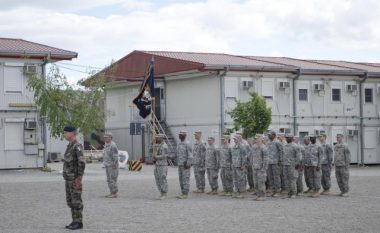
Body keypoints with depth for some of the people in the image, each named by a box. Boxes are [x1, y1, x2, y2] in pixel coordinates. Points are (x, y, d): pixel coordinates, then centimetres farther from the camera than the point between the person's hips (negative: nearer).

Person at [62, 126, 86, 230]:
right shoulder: (70, 146, 15)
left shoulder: (77, 146, -17)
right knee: (70, 201, 11)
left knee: (76, 201, -4)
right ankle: (75, 221, 17)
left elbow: (82, 163, -24)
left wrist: (79, 178, -25)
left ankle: (79, 223, 2)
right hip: (69, 178, 10)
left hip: (75, 179, -10)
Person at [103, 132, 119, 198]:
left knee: (113, 179, -7)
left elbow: (115, 156, -19)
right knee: (109, 180, 11)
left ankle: (114, 193, -4)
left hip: (112, 166, -10)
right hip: (108, 165, 10)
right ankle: (111, 193, 16)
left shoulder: (113, 145, -16)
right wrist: (105, 163, 19)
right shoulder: (107, 145, 14)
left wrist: (114, 165, -22)